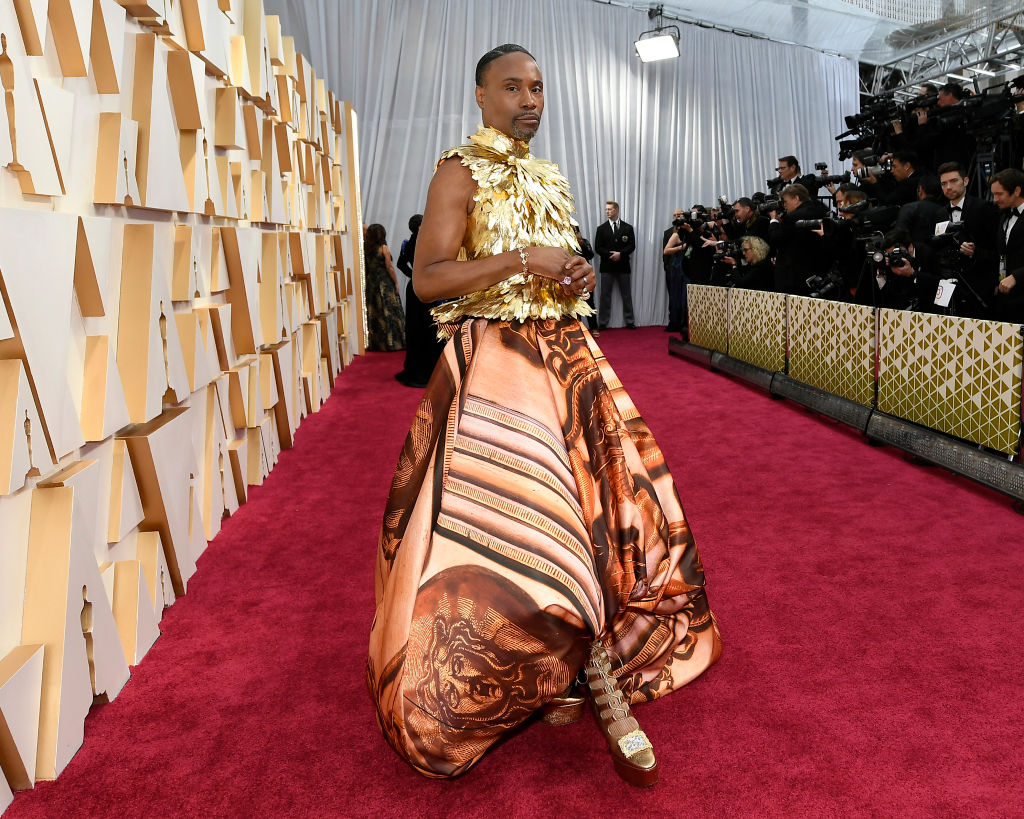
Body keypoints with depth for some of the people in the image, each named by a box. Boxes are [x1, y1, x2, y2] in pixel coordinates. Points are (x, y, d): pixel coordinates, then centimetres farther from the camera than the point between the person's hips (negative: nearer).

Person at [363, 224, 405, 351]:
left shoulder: (367, 248, 5)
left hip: (371, 282, 5)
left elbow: (367, 267, 2)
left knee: (374, 313, 8)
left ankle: (376, 343, 12)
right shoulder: (383, 248, -10)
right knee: (388, 311, 0)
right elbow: (389, 267, -10)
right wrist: (396, 283, -5)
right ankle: (391, 342, 1)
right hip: (385, 283, -5)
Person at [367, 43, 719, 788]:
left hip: (568, 357, 7)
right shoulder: (460, 173, -3)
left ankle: (601, 679, 12)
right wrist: (523, 260, -19)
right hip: (495, 363, -7)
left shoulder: (552, 180, 19)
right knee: (504, 520, -9)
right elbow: (428, 279, -13)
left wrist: (580, 277, 4)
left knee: (600, 501, 1)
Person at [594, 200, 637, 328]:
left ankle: (630, 321, 12)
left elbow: (632, 246, 0)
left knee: (627, 295, 6)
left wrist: (620, 254, -15)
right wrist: (611, 255, -14)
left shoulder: (628, 228, 6)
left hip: (623, 266, 0)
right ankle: (602, 323, 5)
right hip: (607, 266, 0)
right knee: (605, 295, 1)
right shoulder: (601, 229, 6)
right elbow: (598, 248, -1)